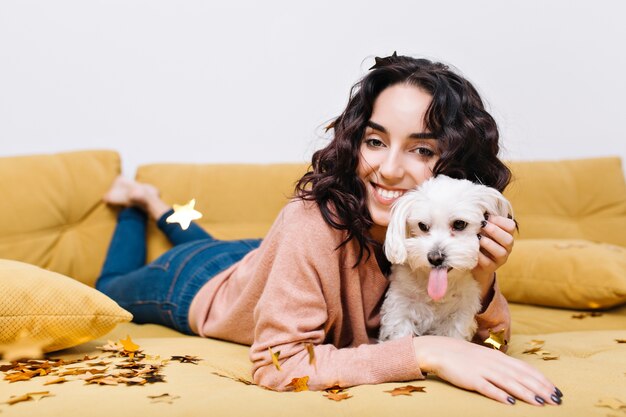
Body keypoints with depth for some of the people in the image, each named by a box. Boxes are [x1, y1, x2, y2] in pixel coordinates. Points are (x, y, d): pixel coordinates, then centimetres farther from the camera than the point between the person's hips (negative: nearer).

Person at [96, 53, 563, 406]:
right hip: (196, 285, -4)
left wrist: (482, 283, -39)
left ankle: (158, 206, 50)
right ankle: (138, 202, 41)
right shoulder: (318, 220, -44)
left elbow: (491, 339, -18)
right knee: (110, 290, 30)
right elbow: (277, 363, -43)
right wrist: (424, 352, -49)